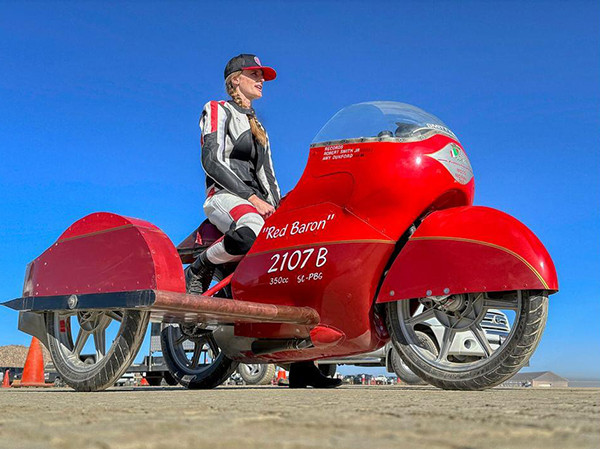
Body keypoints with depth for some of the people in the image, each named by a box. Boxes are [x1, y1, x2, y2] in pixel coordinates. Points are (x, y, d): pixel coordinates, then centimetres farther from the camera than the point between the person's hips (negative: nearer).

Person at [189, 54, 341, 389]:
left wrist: (280, 207, 7)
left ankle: (301, 365, -14)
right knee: (251, 232, -43)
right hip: (224, 196, -7)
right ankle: (199, 271, -13)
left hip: (261, 203, 7)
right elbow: (212, 161, -6)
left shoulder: (258, 126, 31)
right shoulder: (217, 110, 8)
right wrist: (251, 197, -15)